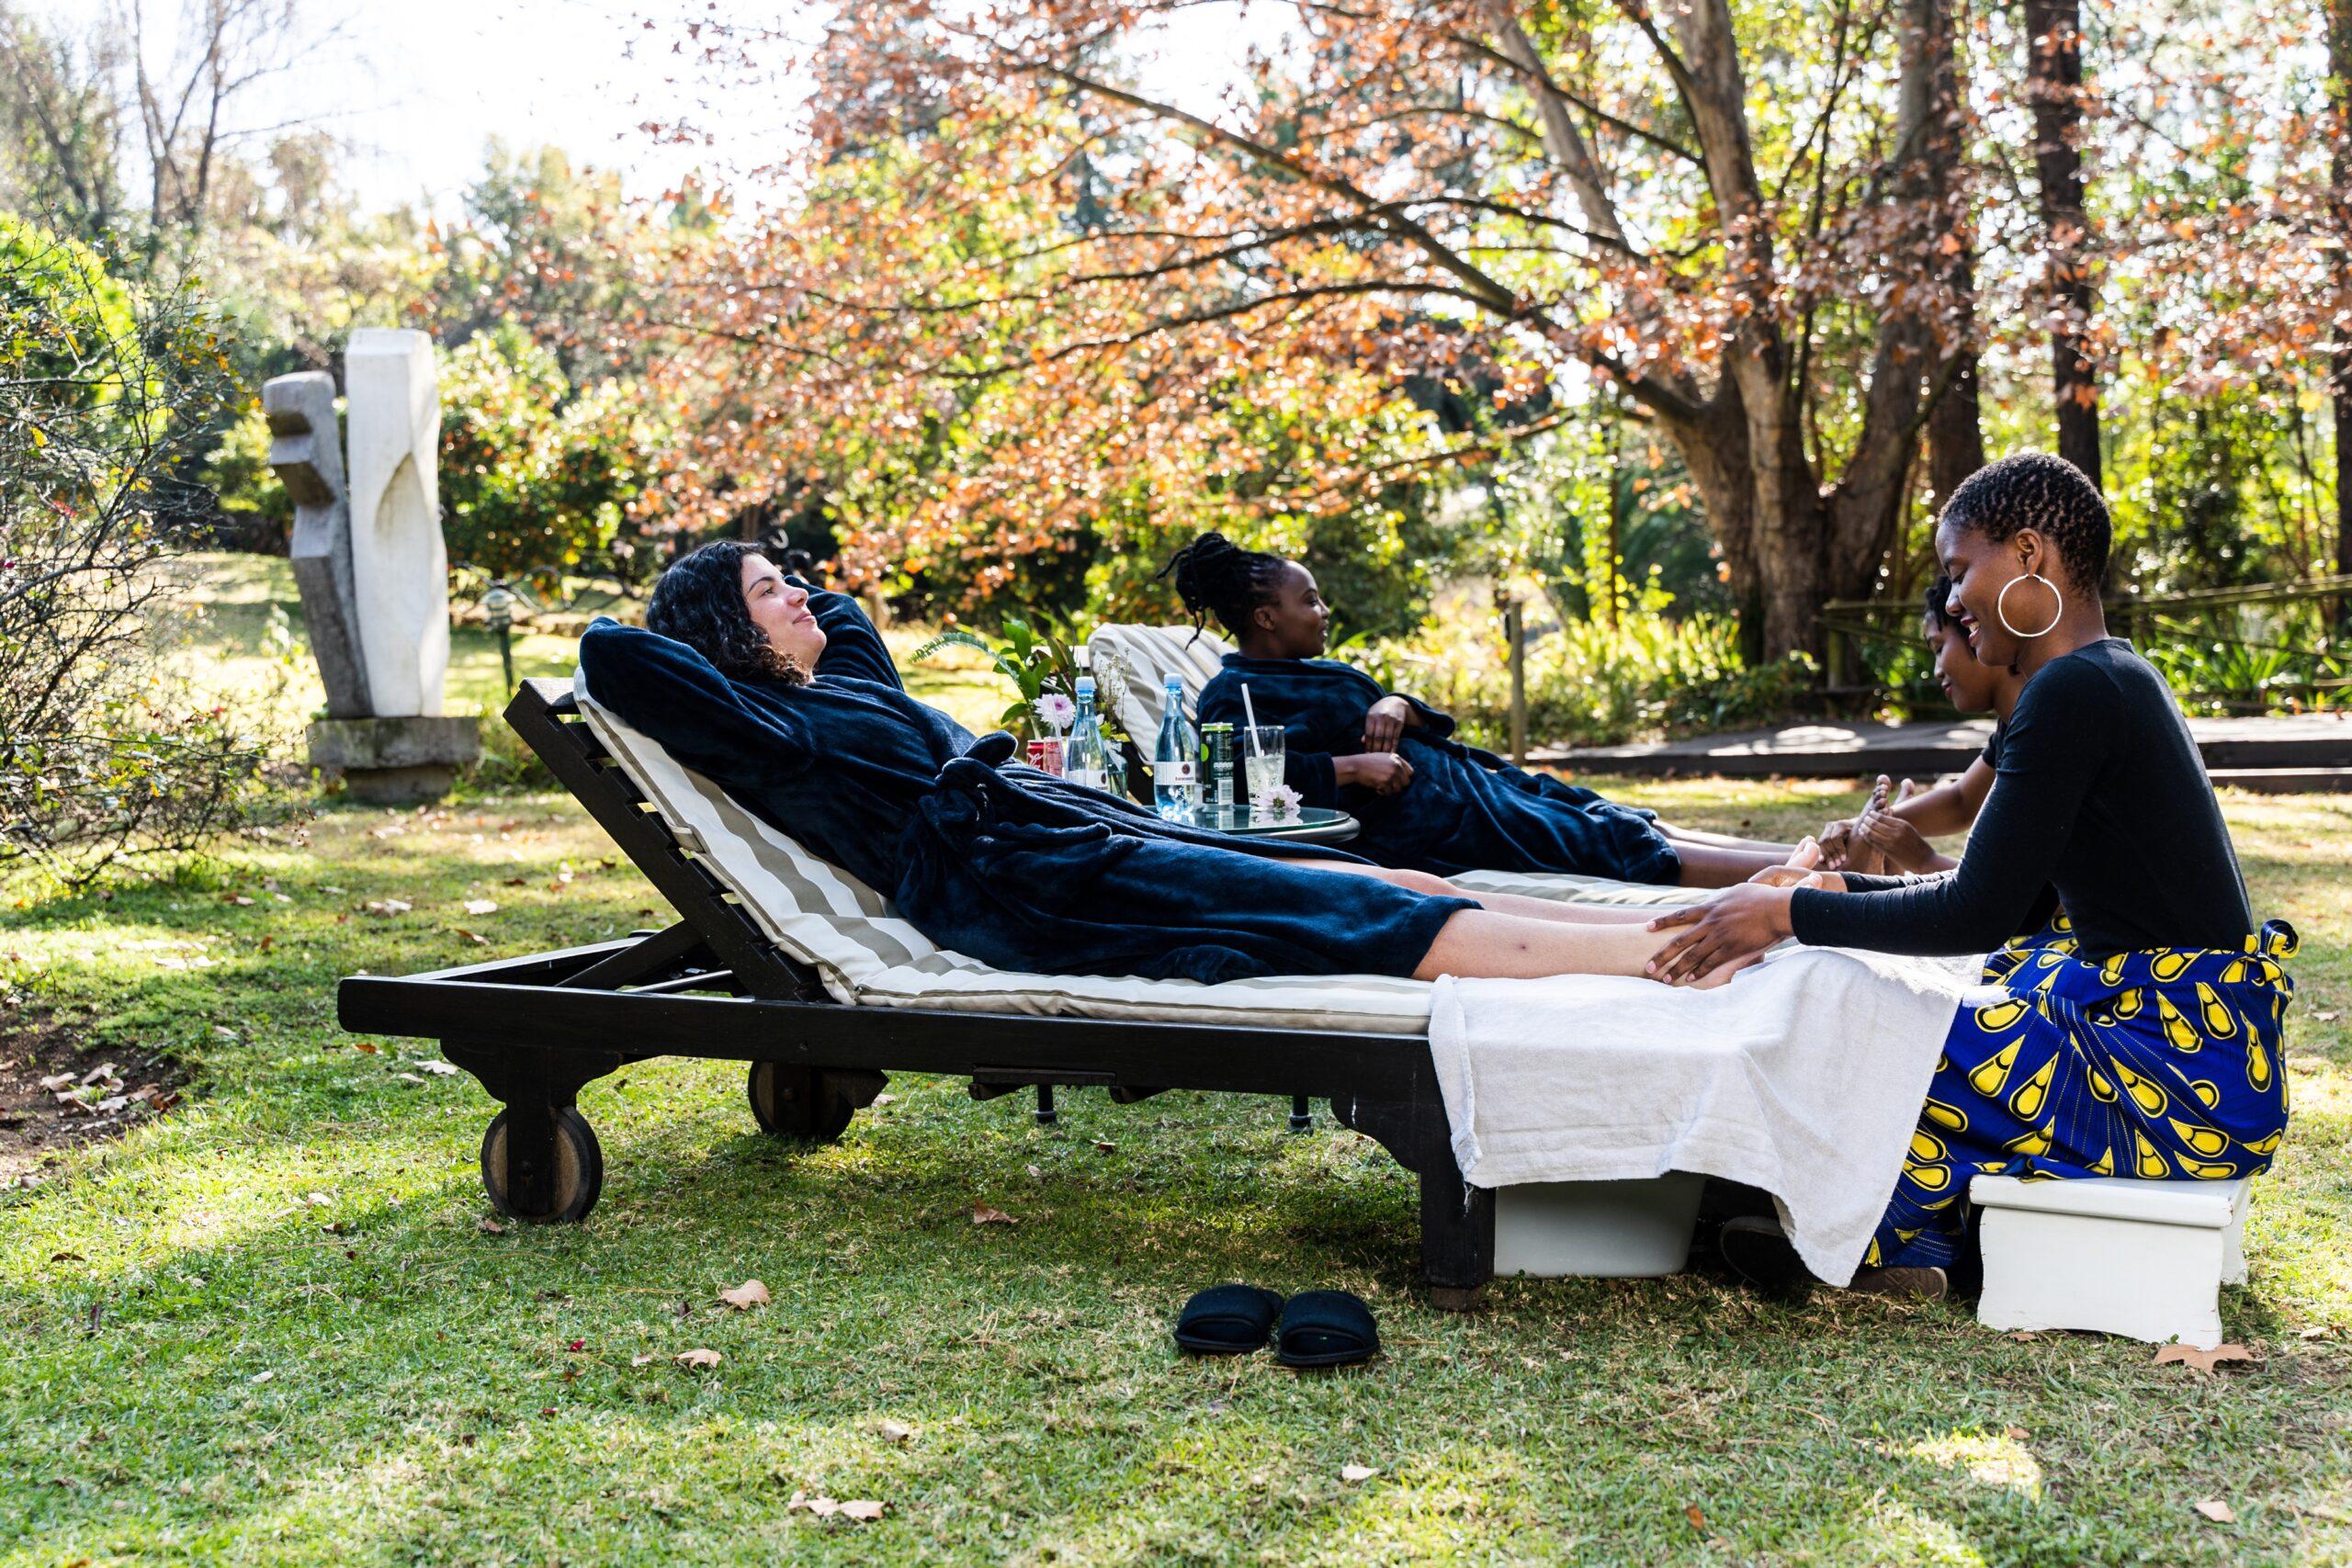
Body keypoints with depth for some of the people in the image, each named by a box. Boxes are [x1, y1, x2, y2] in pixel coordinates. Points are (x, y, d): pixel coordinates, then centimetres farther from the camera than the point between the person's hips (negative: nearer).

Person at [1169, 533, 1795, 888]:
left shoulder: (1319, 673, 23)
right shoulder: (1233, 696, -6)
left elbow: (1428, 727, 21)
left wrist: (1397, 707, -4)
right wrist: (1352, 767, -23)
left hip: (1458, 778, 10)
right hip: (1429, 823, -10)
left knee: (1637, 825, 1)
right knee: (1621, 845, -12)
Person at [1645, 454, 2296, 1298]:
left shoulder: (2074, 690, -19)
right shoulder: (2115, 677, 13)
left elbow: (1979, 913, -20)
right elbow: (1995, 887, 18)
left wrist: (1790, 914, -13)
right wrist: (1833, 887, 11)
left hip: (2180, 1076, -10)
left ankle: (1894, 1238, 21)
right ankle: (1920, 1241, 9)